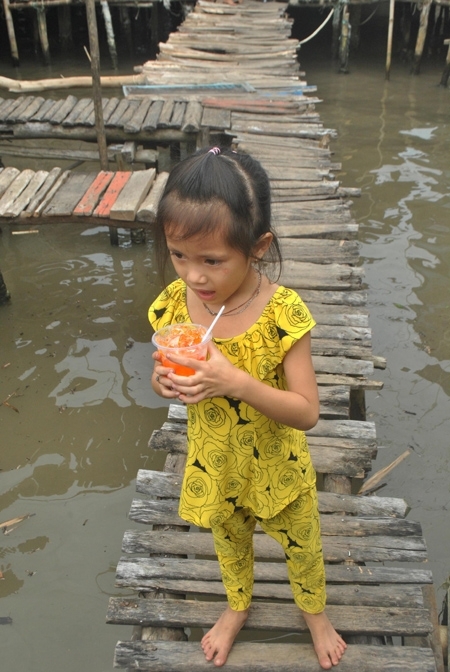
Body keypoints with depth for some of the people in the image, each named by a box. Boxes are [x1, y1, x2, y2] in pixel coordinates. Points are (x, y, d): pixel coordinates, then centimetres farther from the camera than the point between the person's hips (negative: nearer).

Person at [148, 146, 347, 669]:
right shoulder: (174, 303, -18)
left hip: (275, 465, -3)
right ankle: (237, 606, 62)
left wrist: (235, 381, -40)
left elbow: (307, 412, -26)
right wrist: (163, 382, -27)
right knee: (229, 543, 30)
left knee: (302, 546, 25)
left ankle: (315, 614, 57)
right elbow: (169, 378, -2)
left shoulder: (282, 312, -29)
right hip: (214, 465, 3)